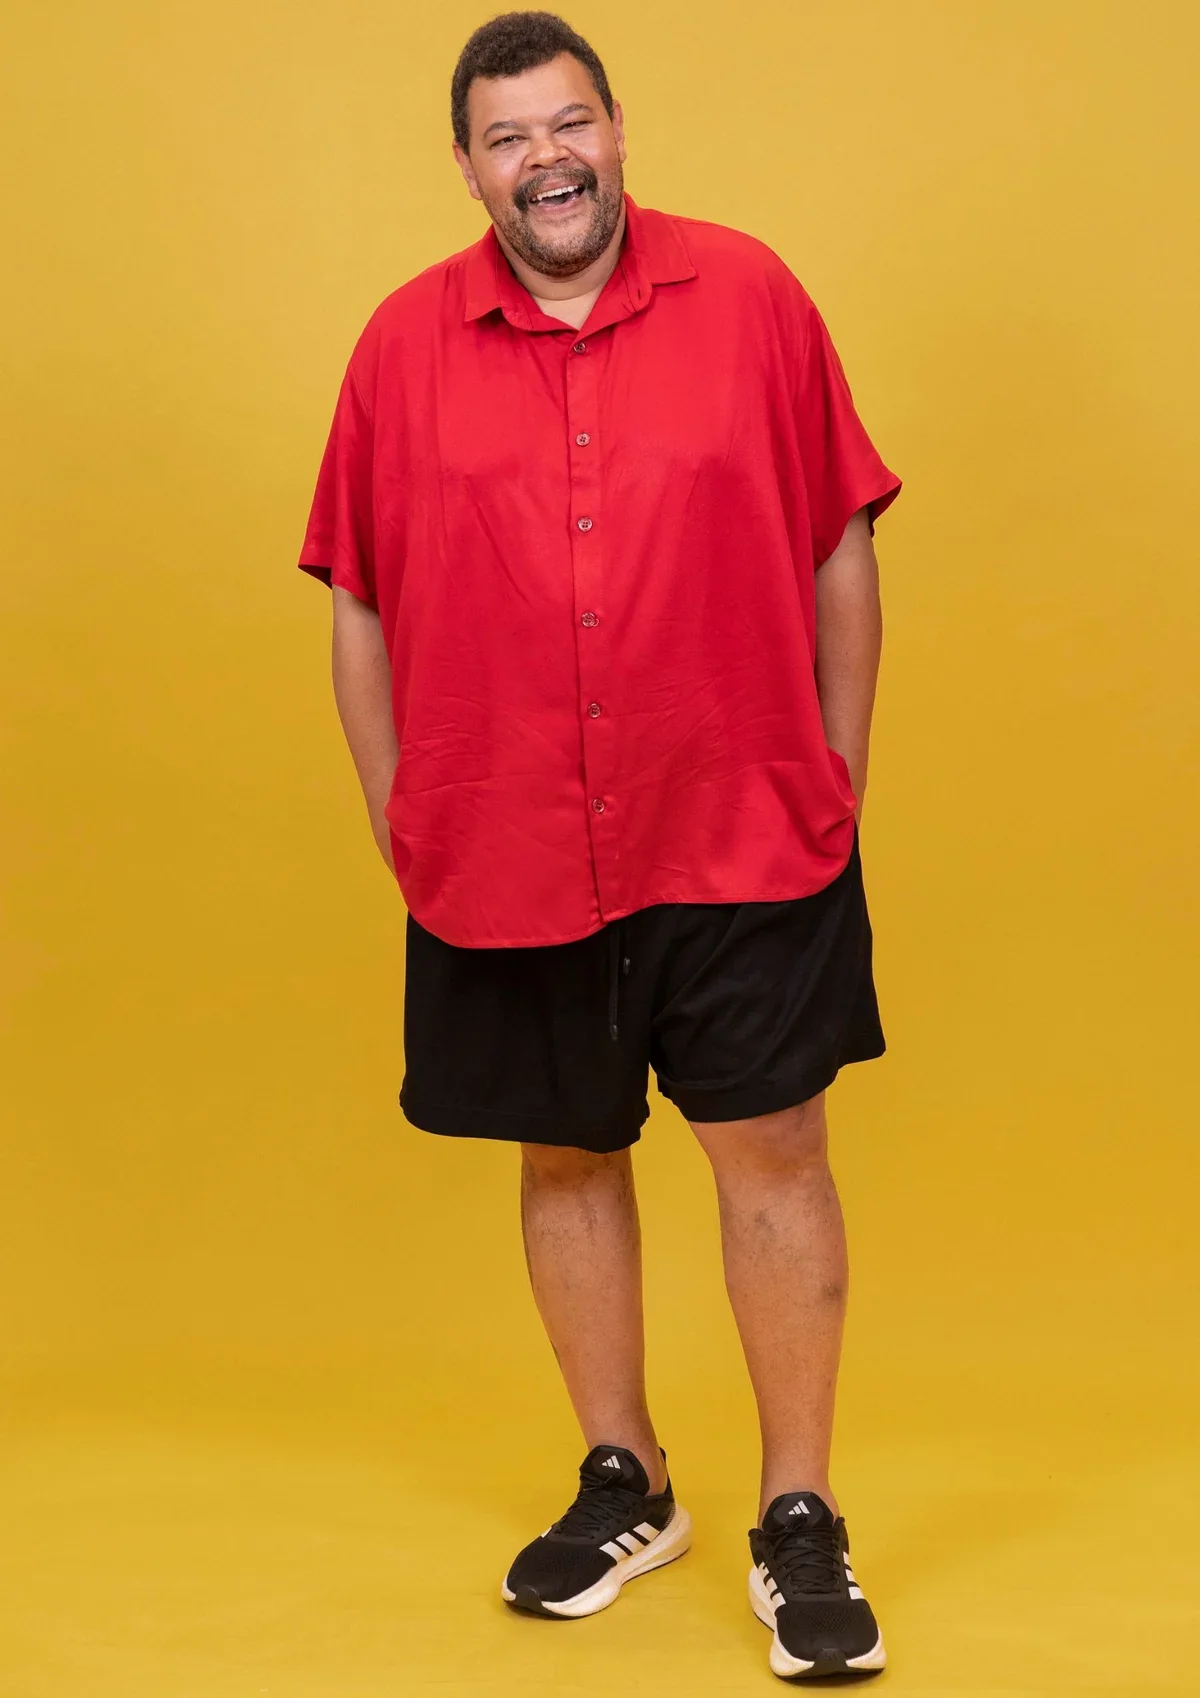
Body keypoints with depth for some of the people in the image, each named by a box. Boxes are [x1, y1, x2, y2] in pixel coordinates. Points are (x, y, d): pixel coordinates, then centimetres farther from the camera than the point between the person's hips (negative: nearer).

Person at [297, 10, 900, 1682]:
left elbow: (841, 551, 2)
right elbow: (361, 607, 6)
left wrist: (840, 784, 2)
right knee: (566, 1158, 13)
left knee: (774, 1155, 2)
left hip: (743, 833, -1)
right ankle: (624, 1487, 33)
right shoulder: (406, 344, 1)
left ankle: (799, 1523, 17)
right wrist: (396, 824, 6)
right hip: (504, 854, 2)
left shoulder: (749, 295, -2)